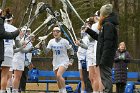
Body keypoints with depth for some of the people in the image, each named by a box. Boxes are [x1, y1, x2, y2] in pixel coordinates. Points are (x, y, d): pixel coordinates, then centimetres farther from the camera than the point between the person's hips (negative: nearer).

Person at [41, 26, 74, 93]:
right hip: (55, 63, 5)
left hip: (64, 62, -5)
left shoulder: (64, 41, -8)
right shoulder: (51, 41, 1)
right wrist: (43, 45, -21)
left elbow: (71, 50, 3)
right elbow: (46, 51, -4)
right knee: (58, 79, 10)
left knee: (59, 75, -26)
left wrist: (71, 60, -1)